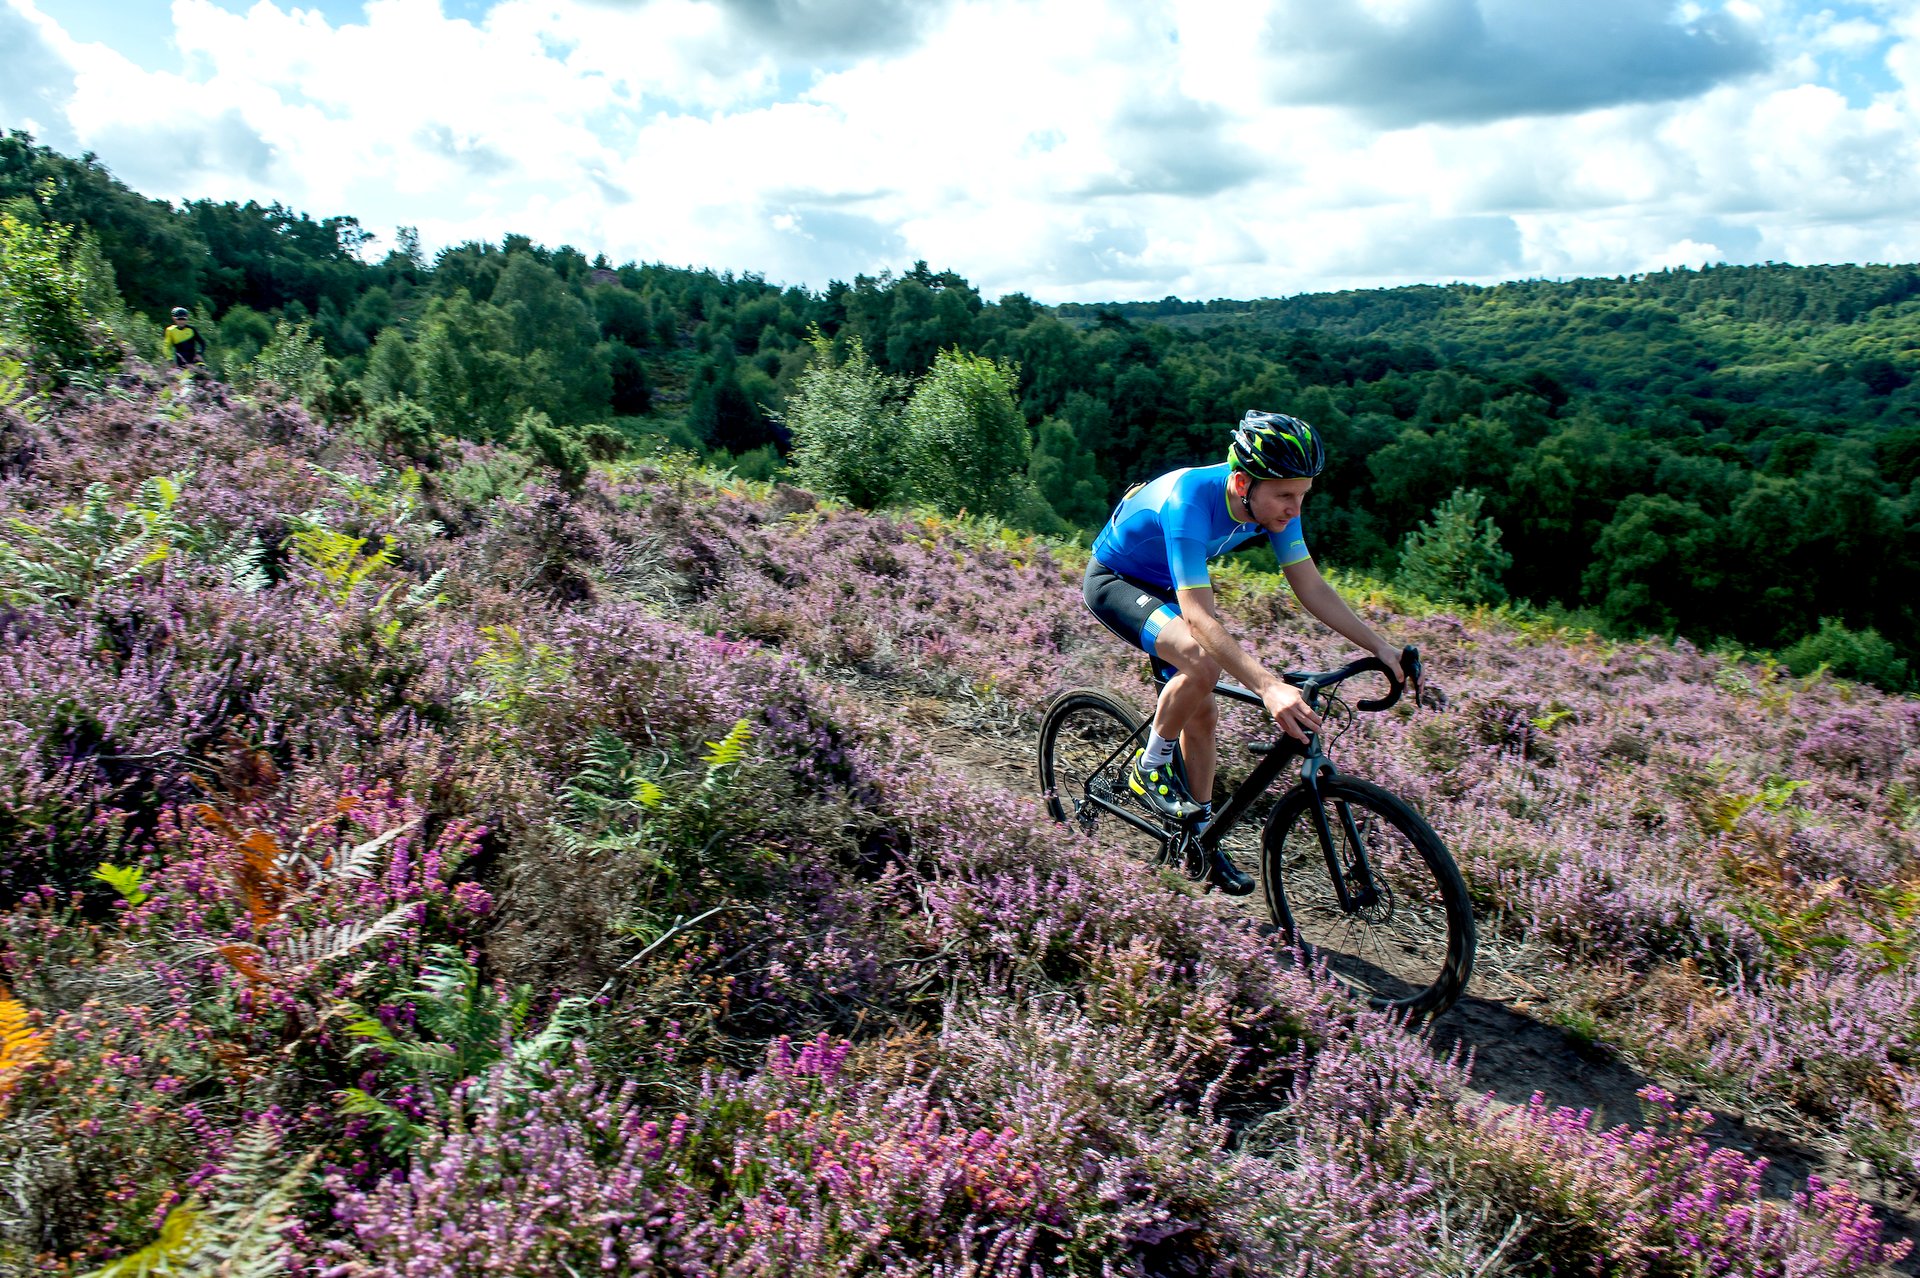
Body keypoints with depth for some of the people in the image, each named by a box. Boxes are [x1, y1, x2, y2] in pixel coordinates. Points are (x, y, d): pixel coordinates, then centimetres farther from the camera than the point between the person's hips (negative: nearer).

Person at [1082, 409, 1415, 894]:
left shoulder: (1273, 504, -17)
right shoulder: (1189, 500, -39)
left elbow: (1311, 587, -9)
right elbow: (1198, 616, -45)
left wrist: (1379, 646, -18)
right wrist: (1268, 686, -54)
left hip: (1161, 586, 7)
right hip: (1113, 580, -7)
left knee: (1202, 713, 5)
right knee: (1201, 661, -33)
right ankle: (1150, 768, -9)